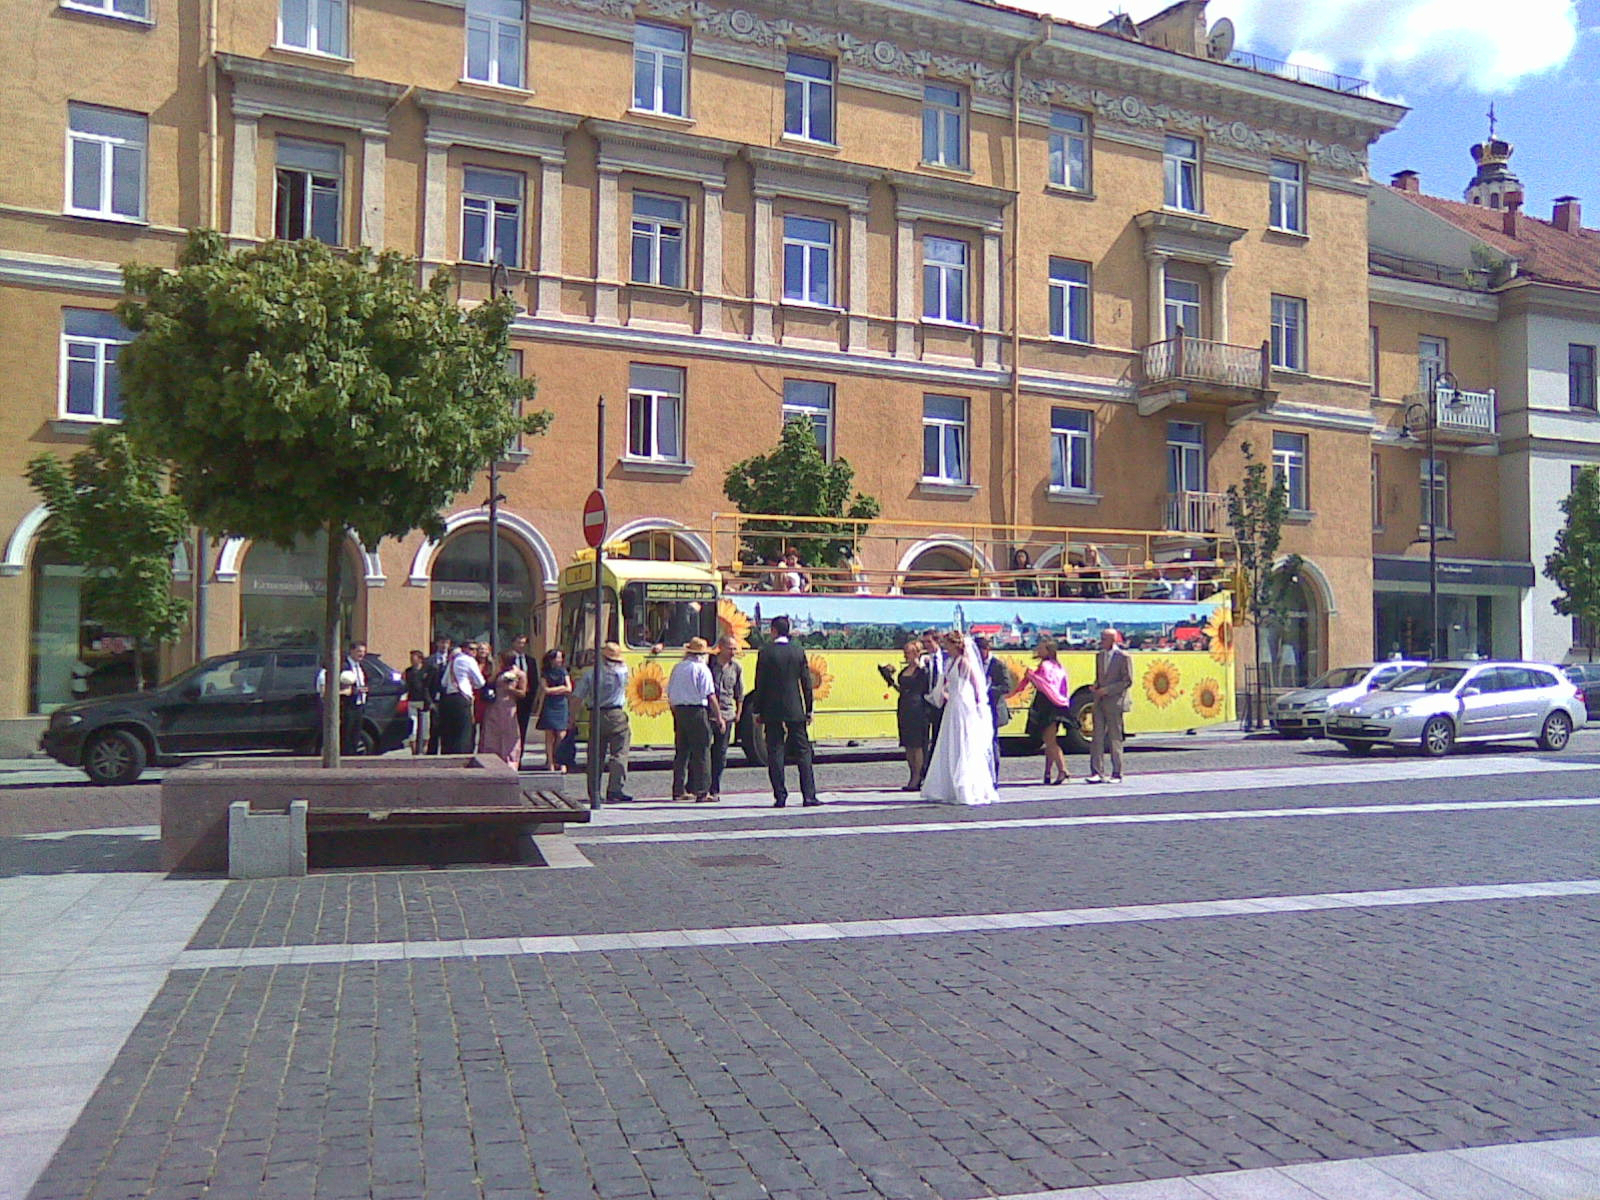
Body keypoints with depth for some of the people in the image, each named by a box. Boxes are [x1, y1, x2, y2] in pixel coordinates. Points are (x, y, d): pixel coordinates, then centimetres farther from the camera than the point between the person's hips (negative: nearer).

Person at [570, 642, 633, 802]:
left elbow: (577, 698, 1)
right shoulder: (623, 671, 1)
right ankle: (615, 790, -10)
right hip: (616, 716, -2)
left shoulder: (590, 673, 2)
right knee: (619, 754, -1)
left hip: (596, 716, 2)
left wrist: (572, 719, 9)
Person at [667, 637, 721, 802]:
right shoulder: (702, 669, -7)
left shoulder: (677, 668, 11)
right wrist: (718, 717, -5)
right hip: (697, 711, -6)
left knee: (681, 752, 12)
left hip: (679, 711, 6)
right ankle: (701, 792, -4)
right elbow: (710, 696, -10)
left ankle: (679, 790, 15)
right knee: (701, 753, -2)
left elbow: (670, 694, 14)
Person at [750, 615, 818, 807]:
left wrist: (758, 711, 3)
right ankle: (809, 795, 4)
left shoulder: (766, 652, -6)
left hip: (772, 711, -2)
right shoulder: (799, 652, 2)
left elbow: (760, 684, -4)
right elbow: (806, 684, 3)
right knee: (803, 752, 6)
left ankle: (780, 796, 2)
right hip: (795, 711, 2)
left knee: (775, 753, 3)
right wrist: (808, 710, 10)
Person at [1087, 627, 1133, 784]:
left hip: (1114, 702, -6)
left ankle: (1117, 774, 8)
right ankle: (1097, 772, 4)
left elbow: (1128, 681, -9)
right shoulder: (1099, 656, 15)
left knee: (1115, 738, 1)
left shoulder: (1123, 657, -7)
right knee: (1097, 737, 2)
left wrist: (1106, 690, -15)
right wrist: (1096, 687, 1)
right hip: (1099, 702, 6)